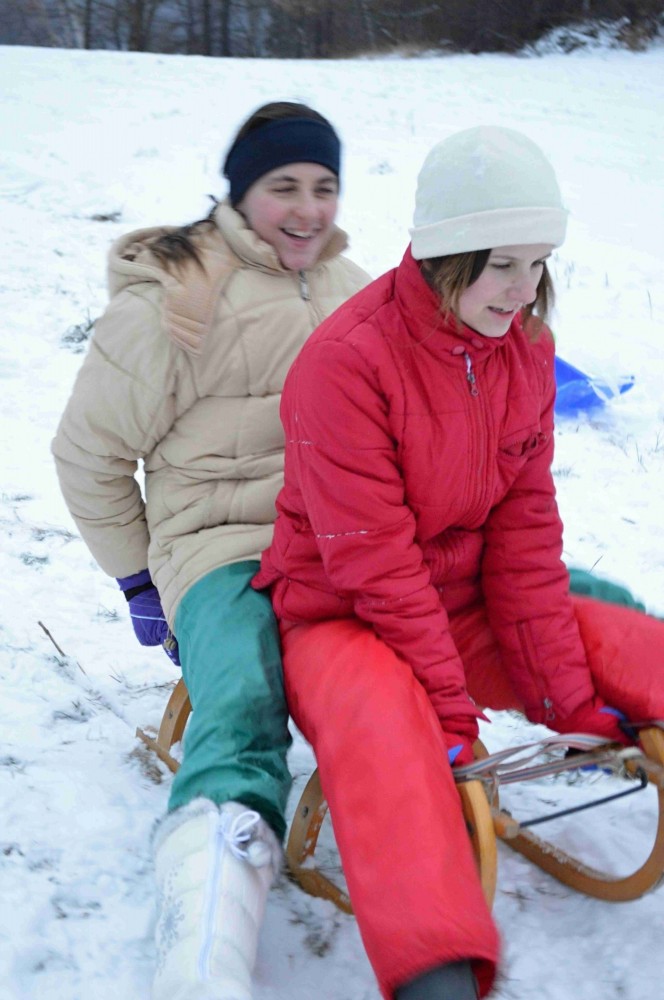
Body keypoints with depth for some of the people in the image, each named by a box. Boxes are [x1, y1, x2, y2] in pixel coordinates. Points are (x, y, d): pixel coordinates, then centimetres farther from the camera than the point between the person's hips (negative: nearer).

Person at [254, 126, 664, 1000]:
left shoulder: (524, 347, 0)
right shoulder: (347, 360, -20)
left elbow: (525, 526, -1)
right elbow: (372, 558, -21)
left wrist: (564, 689, -7)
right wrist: (451, 706, -23)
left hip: (468, 608, 6)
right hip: (341, 617, -6)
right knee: (383, 719, -39)